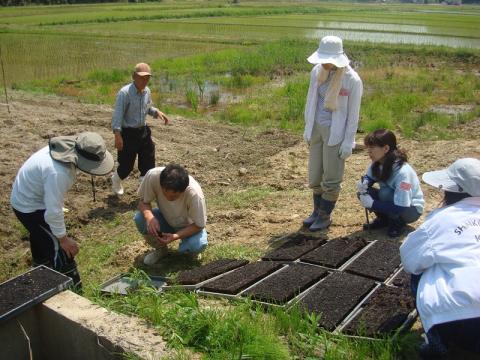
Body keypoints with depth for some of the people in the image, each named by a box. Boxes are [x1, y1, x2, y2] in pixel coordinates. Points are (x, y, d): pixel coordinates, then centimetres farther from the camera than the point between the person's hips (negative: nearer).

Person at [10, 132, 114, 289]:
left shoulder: (66, 148, -11)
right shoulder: (58, 173, -40)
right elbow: (53, 211, -34)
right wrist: (63, 239, -23)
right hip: (30, 207, -10)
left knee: (41, 236, 30)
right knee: (60, 249, -9)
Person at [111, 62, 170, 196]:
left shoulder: (147, 91, 2)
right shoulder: (125, 93, -19)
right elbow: (118, 115, -22)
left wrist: (157, 112, -2)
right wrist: (117, 134, -32)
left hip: (143, 131, 6)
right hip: (128, 133, -6)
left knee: (148, 162, 7)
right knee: (126, 164, 5)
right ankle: (116, 180, 38)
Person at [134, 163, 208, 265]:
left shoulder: (194, 193, -36)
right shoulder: (153, 176, -32)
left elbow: (199, 225, -22)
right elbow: (143, 201, -15)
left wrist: (175, 236, -36)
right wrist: (149, 217, -36)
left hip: (188, 226, -3)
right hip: (165, 218, 3)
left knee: (197, 245, -32)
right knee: (140, 218, -25)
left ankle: (190, 251, 7)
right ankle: (160, 249, 4)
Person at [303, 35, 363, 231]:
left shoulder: (352, 80, -16)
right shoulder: (317, 71, -1)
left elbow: (353, 113, -11)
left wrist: (348, 142, -12)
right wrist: (307, 128, 13)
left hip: (336, 132, -5)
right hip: (317, 128, 5)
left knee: (331, 178, 5)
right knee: (315, 175, 14)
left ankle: (325, 216, 21)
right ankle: (317, 210, 32)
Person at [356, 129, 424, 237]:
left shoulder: (402, 172, -34)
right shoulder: (377, 163, -14)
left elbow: (400, 208, -34)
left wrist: (372, 204, -35)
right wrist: (364, 183, -21)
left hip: (411, 209, -6)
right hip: (392, 200, 6)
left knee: (385, 193, -33)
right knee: (363, 193, -17)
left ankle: (398, 222, -8)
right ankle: (384, 218, 5)